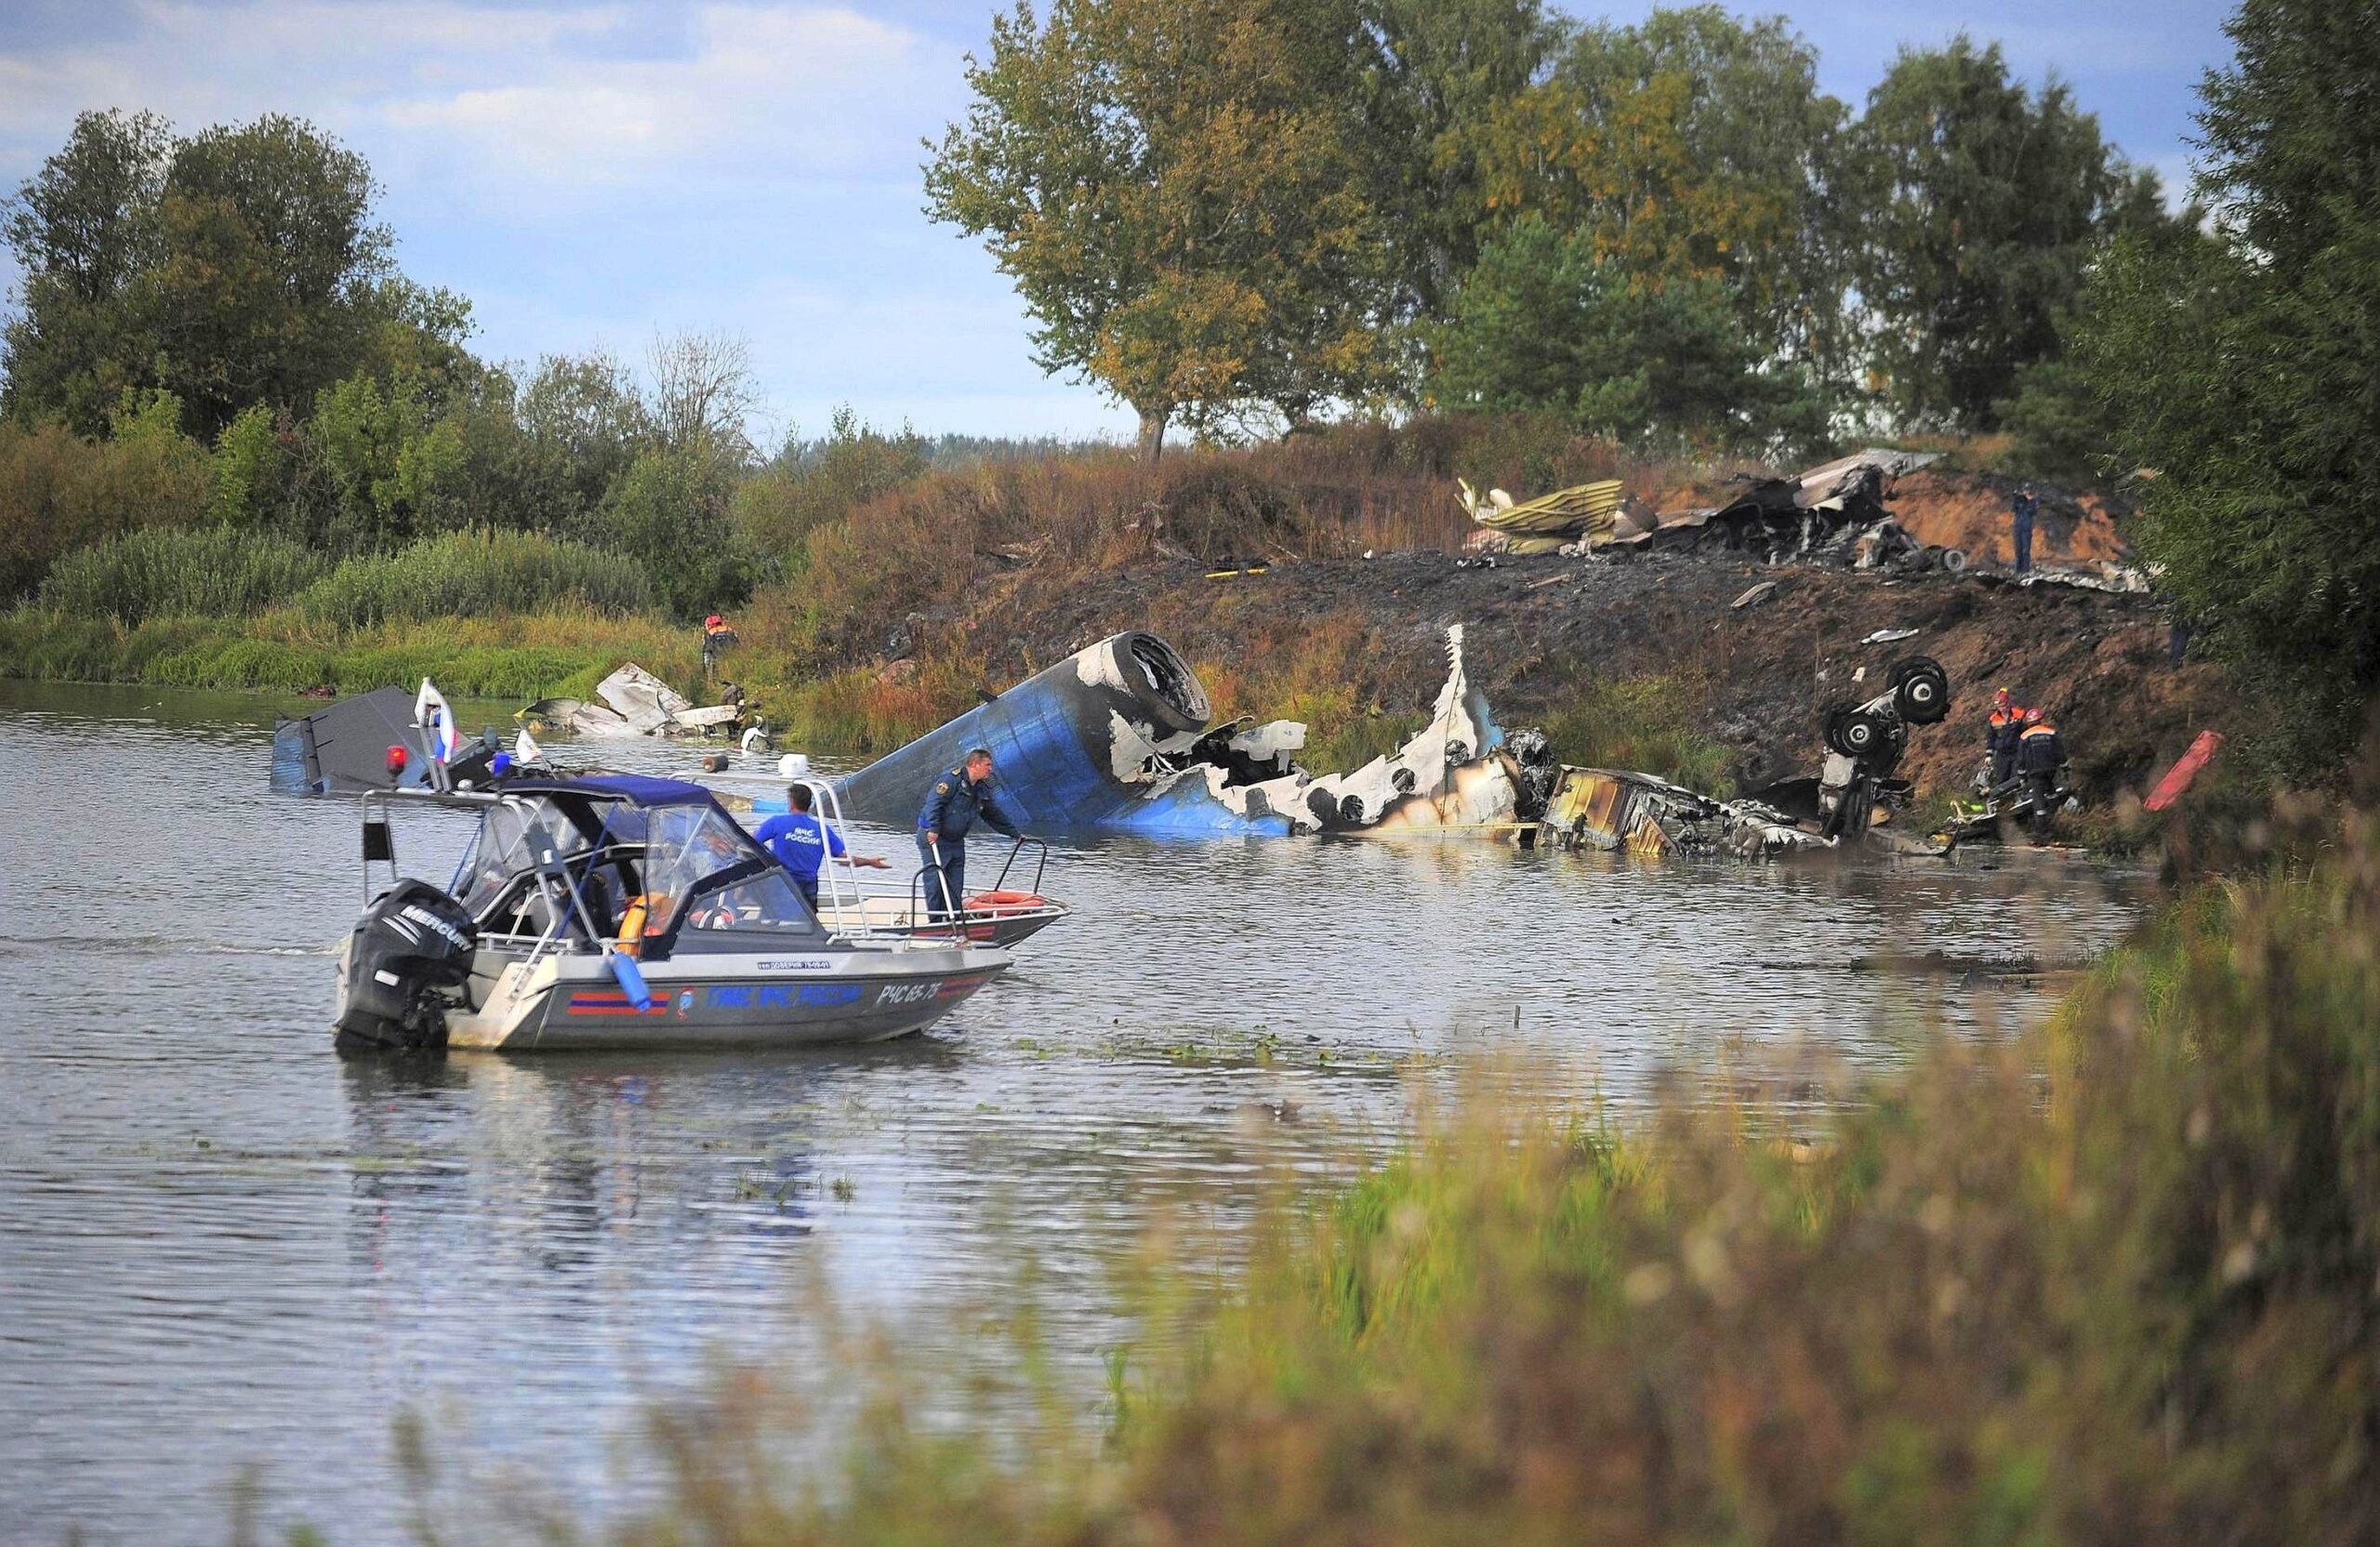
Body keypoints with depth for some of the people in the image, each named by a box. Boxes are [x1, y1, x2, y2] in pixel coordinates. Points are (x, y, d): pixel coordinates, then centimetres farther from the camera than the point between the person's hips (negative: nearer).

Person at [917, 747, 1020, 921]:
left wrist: (1015, 833, 24)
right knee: (935, 879, -8)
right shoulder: (952, 779, -15)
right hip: (933, 837, -8)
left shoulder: (982, 789, 11)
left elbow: (994, 815, 22)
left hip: (956, 840, 8)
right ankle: (935, 920, -7)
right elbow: (934, 802, -23)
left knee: (956, 884, 4)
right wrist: (933, 829, -31)